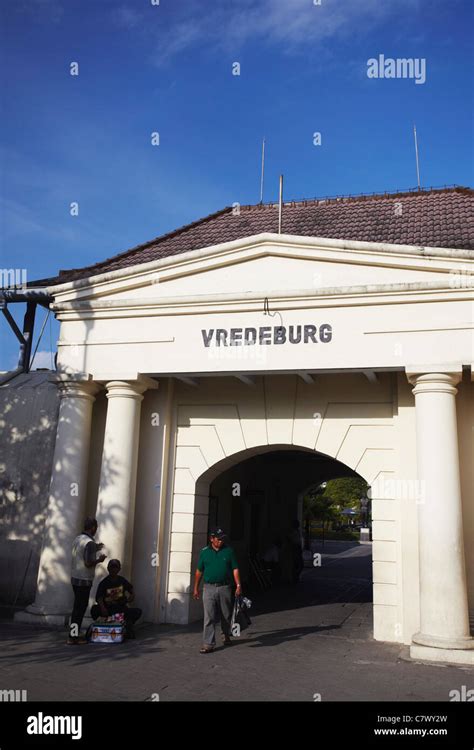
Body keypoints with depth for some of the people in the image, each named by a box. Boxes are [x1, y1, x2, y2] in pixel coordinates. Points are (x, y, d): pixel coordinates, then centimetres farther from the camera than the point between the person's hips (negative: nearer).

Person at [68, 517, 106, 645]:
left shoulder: (77, 539, 8)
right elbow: (88, 563, -23)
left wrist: (95, 550, 21)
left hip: (75, 578, 9)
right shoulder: (89, 542, -19)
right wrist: (99, 559, -7)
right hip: (84, 580, -9)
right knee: (80, 608, -1)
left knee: (77, 607, 16)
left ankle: (75, 634, 22)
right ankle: (73, 637, 3)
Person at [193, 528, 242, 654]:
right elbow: (199, 571, 8)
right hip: (209, 588, 0)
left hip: (224, 588, 0)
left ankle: (226, 635, 39)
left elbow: (235, 569, 0)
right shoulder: (204, 552, 2)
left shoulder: (229, 551, 1)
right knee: (209, 617, -4)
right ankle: (208, 644, 1)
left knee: (226, 615, 14)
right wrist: (196, 588, 9)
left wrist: (238, 585, -9)